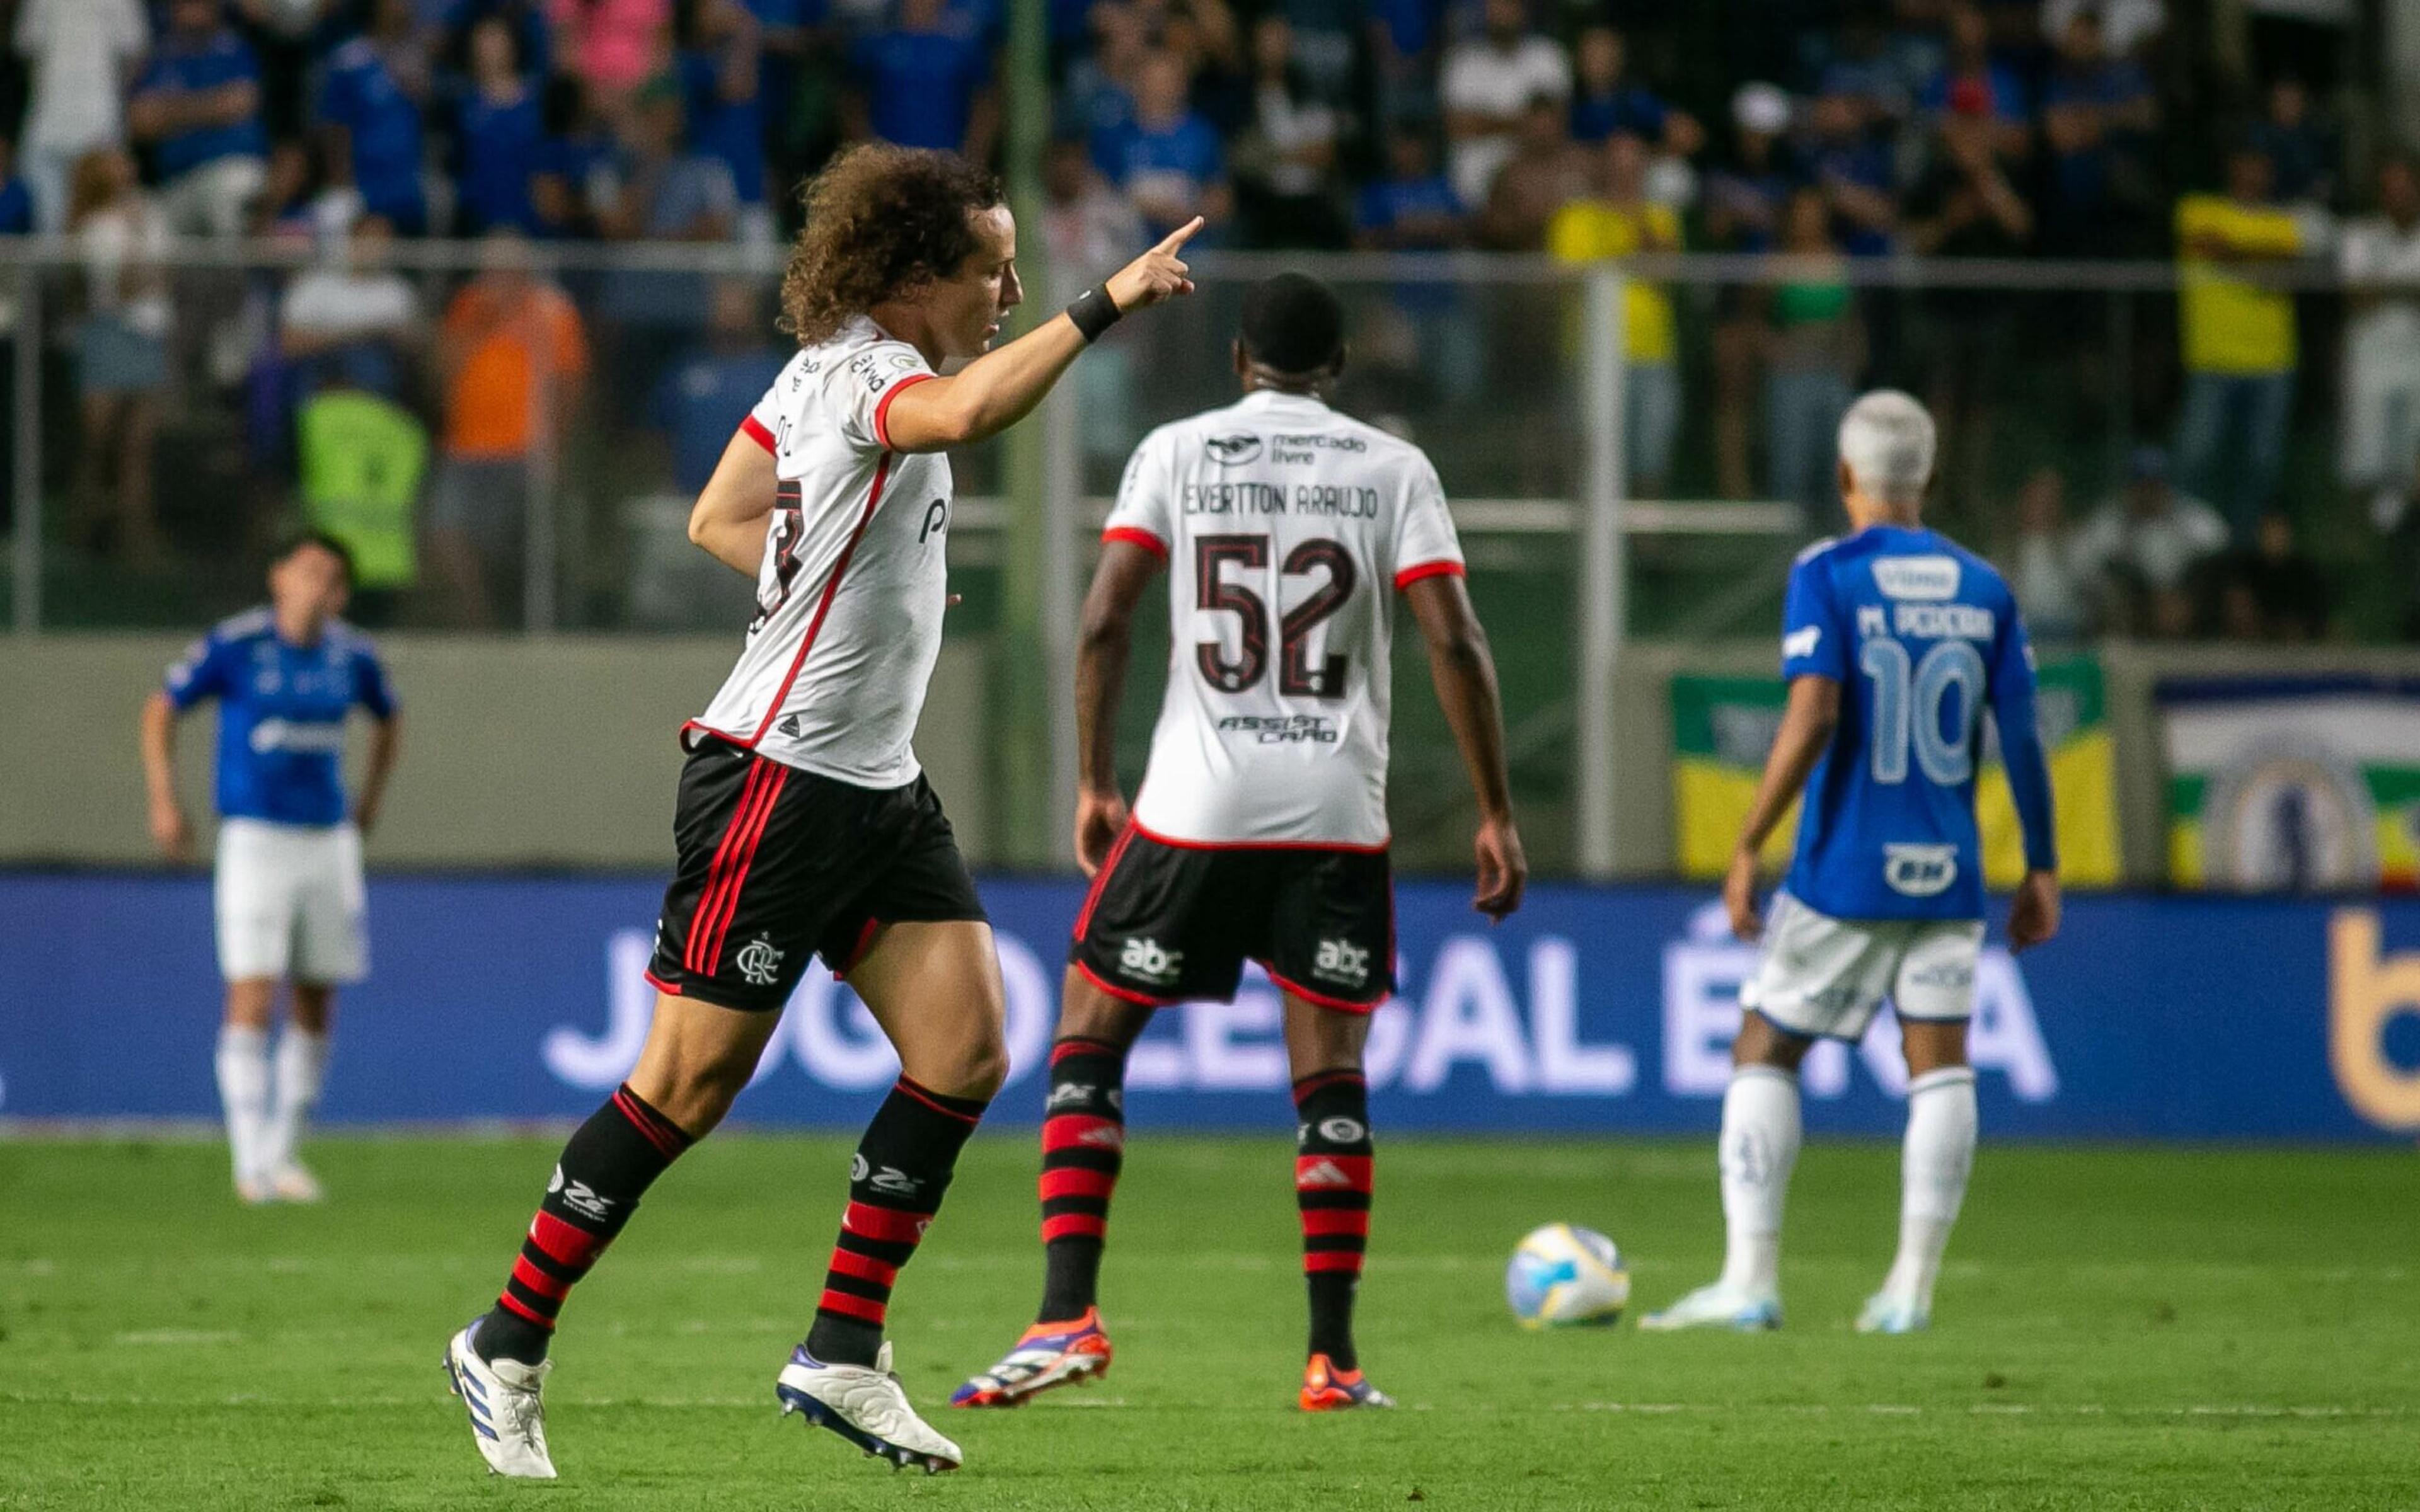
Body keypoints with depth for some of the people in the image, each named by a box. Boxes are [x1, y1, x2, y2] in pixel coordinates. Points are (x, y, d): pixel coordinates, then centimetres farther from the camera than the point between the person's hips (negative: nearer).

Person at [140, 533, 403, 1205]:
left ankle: (285, 1151, 19)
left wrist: (368, 809, 19)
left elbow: (388, 720, 24)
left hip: (330, 841, 5)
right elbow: (162, 709, 1)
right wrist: (164, 801, -5)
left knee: (316, 1005, 7)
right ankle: (254, 1163, -12)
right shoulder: (233, 646, -8)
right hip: (256, 840, -5)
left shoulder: (351, 656, 5)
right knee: (252, 998, -13)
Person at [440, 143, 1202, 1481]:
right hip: (777, 779, -9)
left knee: (965, 1053, -2)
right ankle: (508, 1344, 7)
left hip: (876, 789, 9)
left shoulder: (828, 368, 11)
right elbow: (968, 413, -42)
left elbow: (718, 521, 23)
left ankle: (843, 1354, 3)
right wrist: (1102, 306, -39)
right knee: (691, 1083, -4)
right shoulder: (862, 372, -17)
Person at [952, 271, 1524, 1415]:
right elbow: (1453, 644, -3)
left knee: (1088, 1039, 8)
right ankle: (1332, 1356, 5)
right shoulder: (1392, 469, 5)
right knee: (1330, 1077, 9)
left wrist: (1095, 785, 5)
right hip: (1338, 811, 1)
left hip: (1196, 805, -1)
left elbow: (1104, 621, -4)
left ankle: (1068, 1314, -5)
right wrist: (1496, 815, 2)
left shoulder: (1175, 453, 4)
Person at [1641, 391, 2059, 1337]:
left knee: (1764, 1052, 6)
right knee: (1940, 1064, 5)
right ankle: (1912, 1288, 0)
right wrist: (2041, 870, 13)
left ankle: (1750, 1281, -2)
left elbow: (1812, 719, -16)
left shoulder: (1827, 576, -6)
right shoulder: (1982, 589, 7)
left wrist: (1747, 849, -12)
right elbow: (2021, 736, 6)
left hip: (1845, 871, -4)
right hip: (1947, 874, 4)